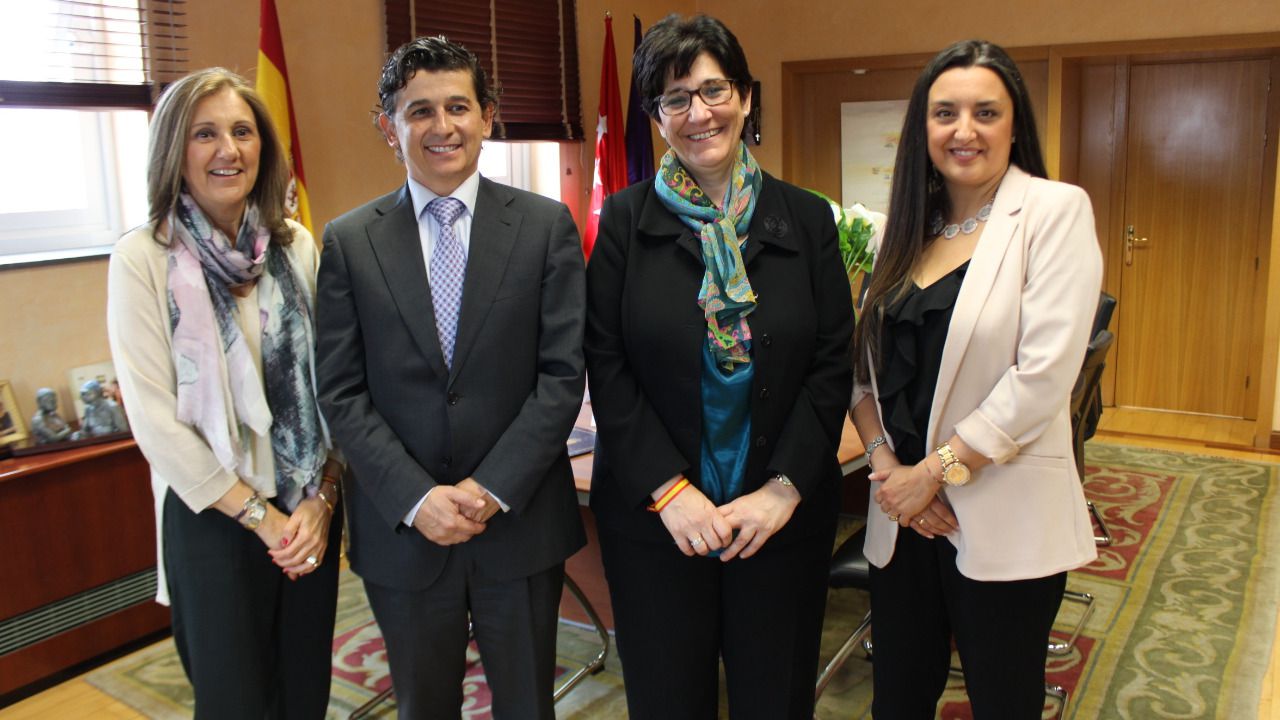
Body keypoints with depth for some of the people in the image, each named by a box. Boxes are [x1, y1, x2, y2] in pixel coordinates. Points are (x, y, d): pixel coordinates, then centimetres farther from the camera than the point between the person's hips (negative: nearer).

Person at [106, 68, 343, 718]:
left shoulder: (298, 247, 2)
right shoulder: (142, 260, -10)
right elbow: (155, 419, -12)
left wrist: (322, 499, -6)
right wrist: (260, 515, -11)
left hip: (312, 515, 4)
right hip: (212, 517, -3)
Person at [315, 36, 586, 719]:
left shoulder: (546, 224, -2)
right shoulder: (348, 241, 0)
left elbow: (562, 373, -6)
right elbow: (341, 392, -2)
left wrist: (492, 490, -14)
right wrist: (415, 498, -13)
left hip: (521, 524, 0)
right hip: (401, 529, 1)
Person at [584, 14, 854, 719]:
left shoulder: (806, 218, 2)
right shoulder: (626, 219, -1)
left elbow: (833, 364, -1)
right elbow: (606, 368, -5)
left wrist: (785, 487, -10)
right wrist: (668, 488, -12)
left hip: (783, 515, 1)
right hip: (653, 516, -1)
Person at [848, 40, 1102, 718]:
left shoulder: (1054, 210, -7)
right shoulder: (908, 226, 9)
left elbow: (1042, 373, -16)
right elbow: (866, 361, 8)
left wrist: (937, 471, -14)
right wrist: (886, 463, -7)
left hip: (1003, 521, -4)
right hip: (902, 517, 5)